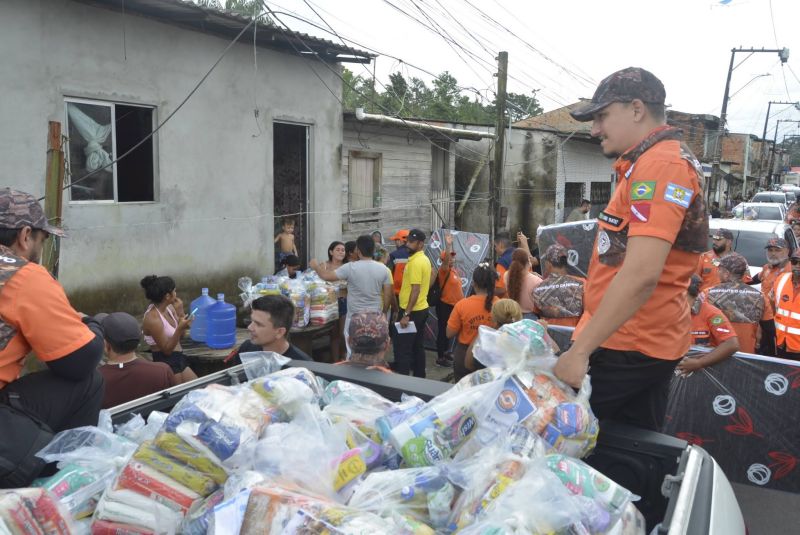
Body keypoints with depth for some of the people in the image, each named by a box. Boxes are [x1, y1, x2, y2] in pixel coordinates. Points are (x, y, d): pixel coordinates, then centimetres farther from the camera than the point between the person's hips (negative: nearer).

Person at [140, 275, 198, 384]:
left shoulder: (169, 308, 2)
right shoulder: (152, 318, -20)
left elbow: (181, 336, 10)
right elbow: (166, 350, -19)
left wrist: (180, 312, -3)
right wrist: (180, 328, -30)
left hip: (179, 360, 8)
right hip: (165, 363, -8)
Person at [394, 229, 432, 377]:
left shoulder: (415, 262, -18)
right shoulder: (424, 259, 12)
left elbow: (415, 290, -23)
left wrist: (406, 314, -23)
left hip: (412, 311, -10)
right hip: (422, 309, 10)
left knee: (402, 348, -5)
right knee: (418, 346, 15)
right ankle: (419, 377, 21)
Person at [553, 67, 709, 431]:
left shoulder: (660, 164, -17)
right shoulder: (652, 162, 18)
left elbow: (641, 274, -27)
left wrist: (579, 350, -24)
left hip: (629, 348, -10)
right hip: (647, 343, 10)